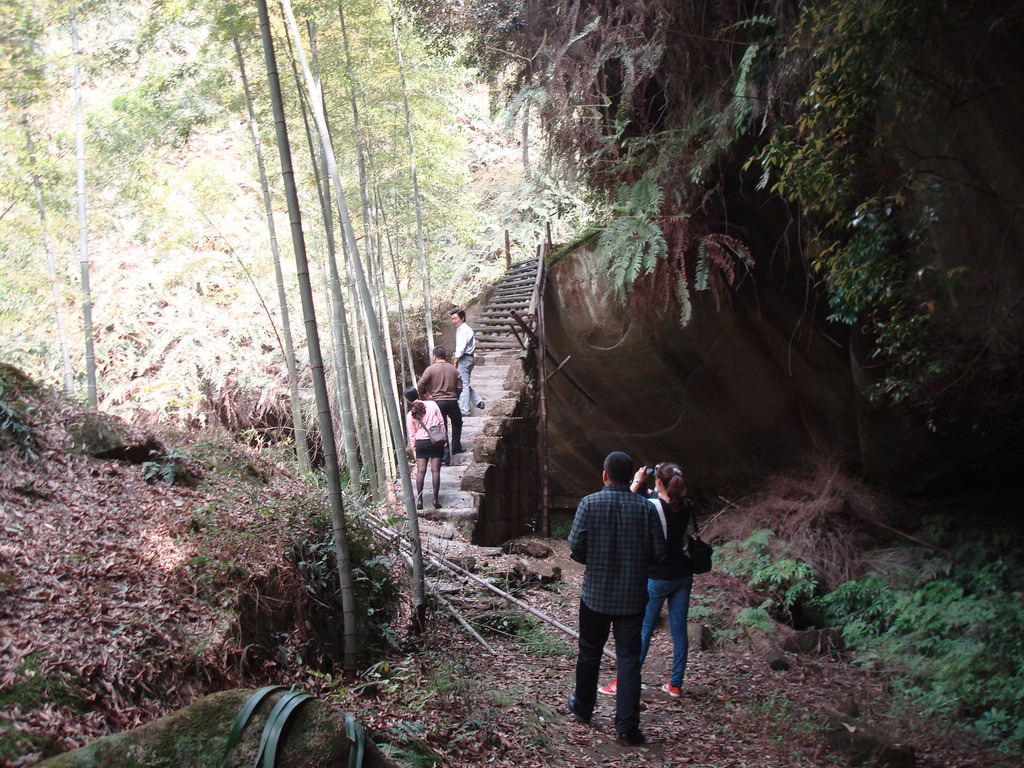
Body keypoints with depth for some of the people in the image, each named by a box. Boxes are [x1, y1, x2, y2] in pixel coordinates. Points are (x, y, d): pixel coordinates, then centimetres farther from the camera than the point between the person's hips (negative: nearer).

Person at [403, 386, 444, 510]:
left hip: (421, 443, 0)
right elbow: (441, 421, 3)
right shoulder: (432, 404, -1)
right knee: (435, 470, 0)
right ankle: (435, 499, -3)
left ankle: (419, 500, -4)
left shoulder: (410, 415, -1)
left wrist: (414, 451, 11)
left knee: (421, 470, 3)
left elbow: (412, 435, 3)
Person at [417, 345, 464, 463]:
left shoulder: (430, 369, -4)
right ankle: (456, 447, 28)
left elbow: (420, 385, -10)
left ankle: (445, 455, -3)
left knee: (441, 429, 1)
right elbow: (460, 387, 4)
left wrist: (426, 395, 5)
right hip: (452, 402, 2)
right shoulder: (454, 369, 5)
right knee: (457, 422, 27)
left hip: (437, 402, -2)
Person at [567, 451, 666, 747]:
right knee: (629, 657, 4)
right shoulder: (646, 507, -7)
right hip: (632, 597, 0)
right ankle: (627, 725, 3)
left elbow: (576, 546, -10)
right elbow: (658, 552, -5)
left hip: (595, 593, 0)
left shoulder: (590, 503, -10)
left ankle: (583, 708, 34)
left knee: (590, 652, 16)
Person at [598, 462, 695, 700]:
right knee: (679, 629, 10)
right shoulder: (687, 507, -2)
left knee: (643, 629, 1)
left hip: (657, 577, -5)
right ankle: (675, 684, 17)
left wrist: (637, 482, 4)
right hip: (683, 575, 5)